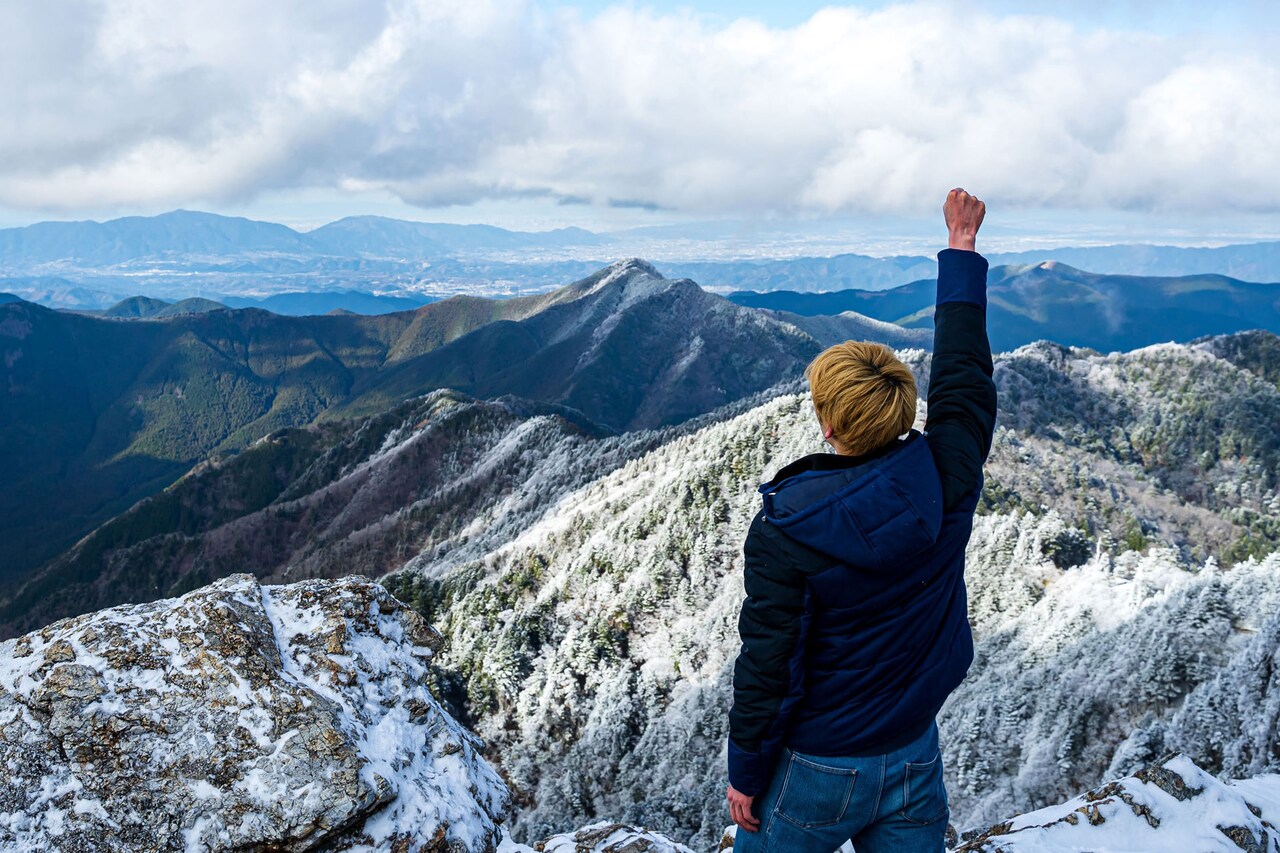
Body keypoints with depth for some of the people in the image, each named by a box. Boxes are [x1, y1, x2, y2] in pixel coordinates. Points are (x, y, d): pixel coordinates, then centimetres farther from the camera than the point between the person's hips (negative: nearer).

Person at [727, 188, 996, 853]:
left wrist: (745, 773, -3)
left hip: (811, 772, -4)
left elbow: (766, 664, -19)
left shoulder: (785, 530, -25)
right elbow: (964, 375, 1)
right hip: (914, 762, 4)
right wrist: (961, 249, 12)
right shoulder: (946, 486, -15)